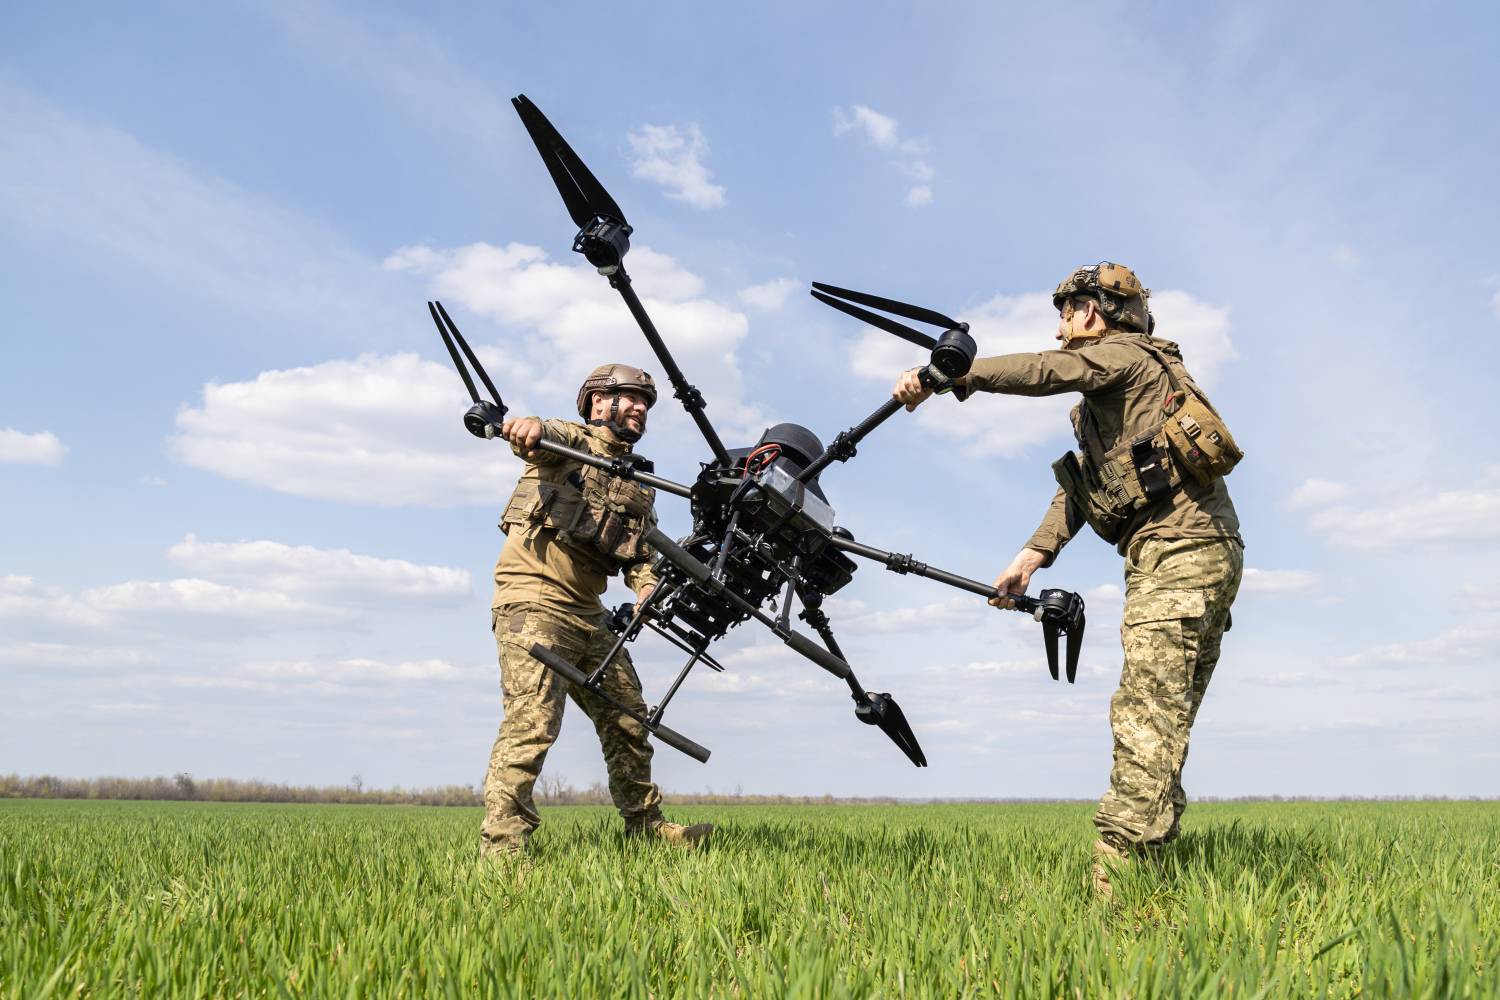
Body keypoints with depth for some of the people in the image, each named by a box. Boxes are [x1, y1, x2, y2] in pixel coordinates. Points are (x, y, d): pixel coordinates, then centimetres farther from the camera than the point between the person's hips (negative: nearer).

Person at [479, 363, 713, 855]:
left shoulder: (638, 484, 20)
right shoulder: (571, 440, -1)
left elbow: (641, 552, 12)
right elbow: (543, 435, -25)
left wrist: (648, 591, -11)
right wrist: (529, 426, -50)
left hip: (588, 611, 8)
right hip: (534, 598, -8)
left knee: (627, 718, 14)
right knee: (532, 723, -18)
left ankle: (646, 825, 29)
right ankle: (501, 849, -15)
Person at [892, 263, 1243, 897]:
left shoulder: (1126, 355, 0)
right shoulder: (1105, 401, 28)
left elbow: (1043, 372, -19)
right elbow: (1080, 487, 20)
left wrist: (941, 377, -24)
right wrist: (1031, 557, 9)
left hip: (1176, 551, -10)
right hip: (1208, 556, 10)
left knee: (1145, 716, -16)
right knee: (1164, 720, 9)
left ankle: (1117, 880, -18)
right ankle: (1152, 862, 13)